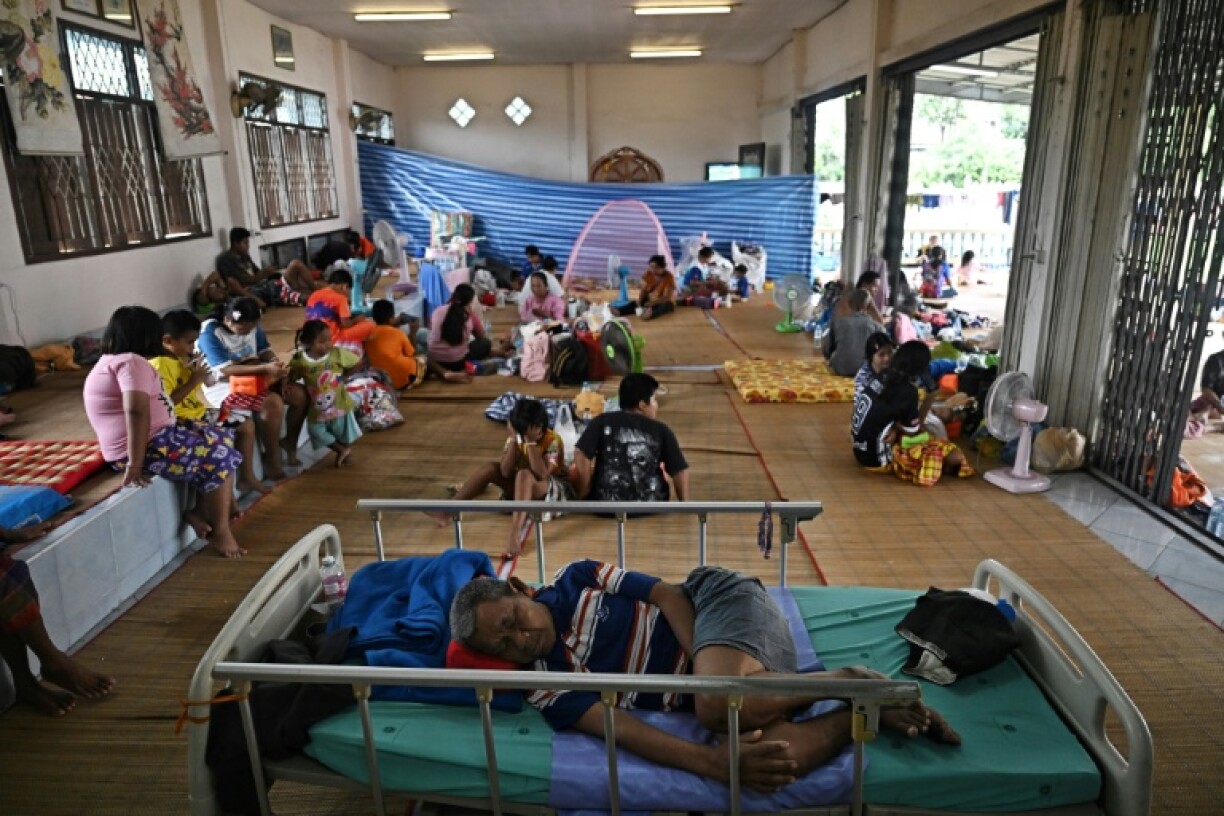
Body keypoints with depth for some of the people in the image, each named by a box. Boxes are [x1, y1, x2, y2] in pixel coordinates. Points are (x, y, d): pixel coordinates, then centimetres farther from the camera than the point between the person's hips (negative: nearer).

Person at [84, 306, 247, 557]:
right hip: (147, 447, -11)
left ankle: (200, 511, 11)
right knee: (222, 458, -9)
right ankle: (220, 531, -3)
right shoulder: (132, 362, -17)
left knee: (222, 438, 13)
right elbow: (137, 410, -31)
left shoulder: (113, 361, 18)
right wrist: (135, 464, -32)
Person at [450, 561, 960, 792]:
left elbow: (667, 595, -2)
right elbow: (620, 728, -14)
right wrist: (717, 762, -29)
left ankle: (848, 680, -11)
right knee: (773, 754, -29)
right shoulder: (544, 688, -1)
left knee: (719, 705, -37)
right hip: (719, 672, 3)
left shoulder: (574, 580, -1)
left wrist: (707, 671, -18)